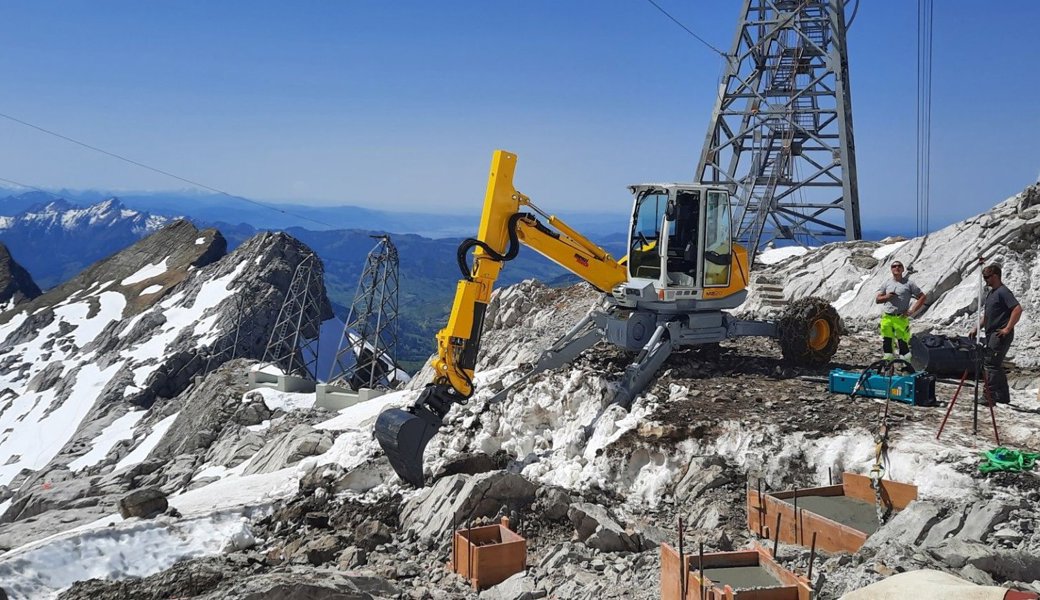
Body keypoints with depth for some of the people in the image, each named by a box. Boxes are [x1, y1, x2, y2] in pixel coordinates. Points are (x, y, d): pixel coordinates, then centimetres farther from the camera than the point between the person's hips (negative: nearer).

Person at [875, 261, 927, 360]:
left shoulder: (909, 284, 3)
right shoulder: (886, 284, 13)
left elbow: (923, 297, 4)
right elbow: (877, 299, 13)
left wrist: (911, 311, -5)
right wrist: (886, 297, -9)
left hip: (901, 318, -3)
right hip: (887, 318, 3)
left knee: (903, 344, -6)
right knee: (886, 343, 5)